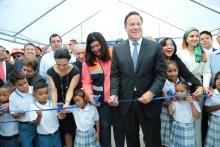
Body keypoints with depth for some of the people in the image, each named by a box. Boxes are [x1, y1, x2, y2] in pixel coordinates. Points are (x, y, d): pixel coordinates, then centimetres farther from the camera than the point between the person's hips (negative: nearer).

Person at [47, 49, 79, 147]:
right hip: (59, 102, 2)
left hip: (71, 103, -2)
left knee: (69, 129, -1)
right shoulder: (50, 72, -10)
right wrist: (54, 104, -30)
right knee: (60, 129, 2)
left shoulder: (75, 71, -17)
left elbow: (70, 90, -22)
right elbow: (53, 90, -15)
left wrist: (67, 103, -38)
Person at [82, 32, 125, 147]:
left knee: (118, 124, 14)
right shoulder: (88, 62, 0)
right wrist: (89, 95, -18)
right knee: (104, 126, 13)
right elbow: (86, 82, 0)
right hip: (100, 100, 1)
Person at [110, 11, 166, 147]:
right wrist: (114, 94, -10)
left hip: (149, 102, -2)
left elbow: (161, 73, -4)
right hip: (126, 102, 2)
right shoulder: (117, 49, 5)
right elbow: (115, 74, 4)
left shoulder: (155, 47, -1)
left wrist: (152, 92, -17)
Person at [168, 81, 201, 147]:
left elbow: (197, 116, -14)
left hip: (188, 129, -2)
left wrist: (192, 104, -22)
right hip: (177, 128, 2)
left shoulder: (194, 102, -7)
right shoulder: (175, 102, -3)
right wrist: (170, 102, -13)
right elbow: (171, 113, -10)